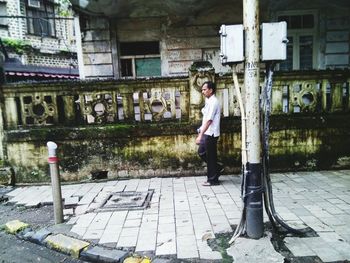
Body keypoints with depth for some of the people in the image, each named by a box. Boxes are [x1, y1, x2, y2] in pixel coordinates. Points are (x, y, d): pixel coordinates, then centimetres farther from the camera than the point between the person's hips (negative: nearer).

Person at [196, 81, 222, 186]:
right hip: (207, 133, 9)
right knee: (201, 152, 17)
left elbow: (209, 121, -23)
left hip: (211, 134, -9)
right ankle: (217, 167, 30)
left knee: (210, 156, 1)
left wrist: (200, 135, -25)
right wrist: (201, 133, 16)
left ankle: (212, 180, 15)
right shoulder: (209, 101, 13)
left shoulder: (213, 102, -17)